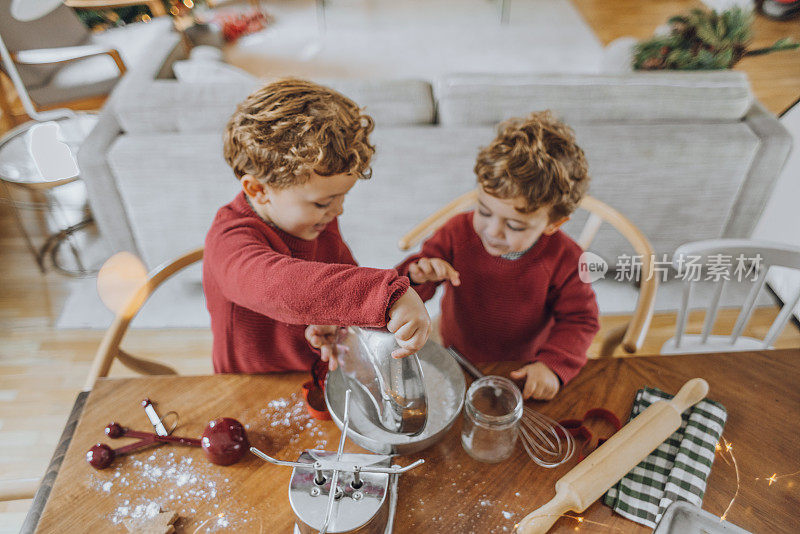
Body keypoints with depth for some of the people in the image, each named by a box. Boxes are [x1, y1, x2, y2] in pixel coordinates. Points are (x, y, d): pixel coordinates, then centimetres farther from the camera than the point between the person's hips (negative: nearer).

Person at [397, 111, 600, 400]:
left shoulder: (564, 259, -20)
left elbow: (579, 319, -9)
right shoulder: (458, 232, -17)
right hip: (458, 359, 0)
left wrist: (553, 364, -24)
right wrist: (418, 277, -35)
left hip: (522, 369, 1)